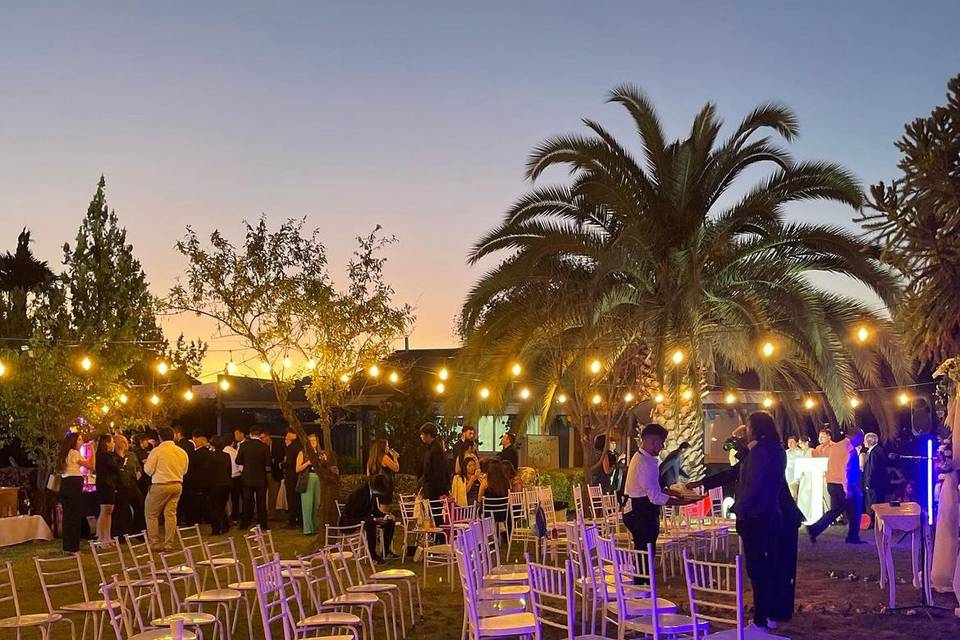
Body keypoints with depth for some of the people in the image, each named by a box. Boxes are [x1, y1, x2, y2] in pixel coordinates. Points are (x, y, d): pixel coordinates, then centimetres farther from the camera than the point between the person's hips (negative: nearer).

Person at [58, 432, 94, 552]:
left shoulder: (65, 454, 15)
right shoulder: (75, 453, -12)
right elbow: (91, 466, -13)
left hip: (65, 485, 9)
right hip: (74, 485, -9)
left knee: (68, 516, 13)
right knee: (75, 517, -2)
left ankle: (67, 547, 19)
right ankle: (72, 547, -1)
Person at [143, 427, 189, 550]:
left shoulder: (157, 451, -10)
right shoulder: (182, 452, 6)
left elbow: (148, 470, -9)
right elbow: (184, 471, 13)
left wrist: (146, 463, 11)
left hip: (160, 486, -5)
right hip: (177, 485, 5)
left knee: (151, 514, 7)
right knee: (171, 514, 8)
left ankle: (154, 543, 4)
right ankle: (169, 543, 8)